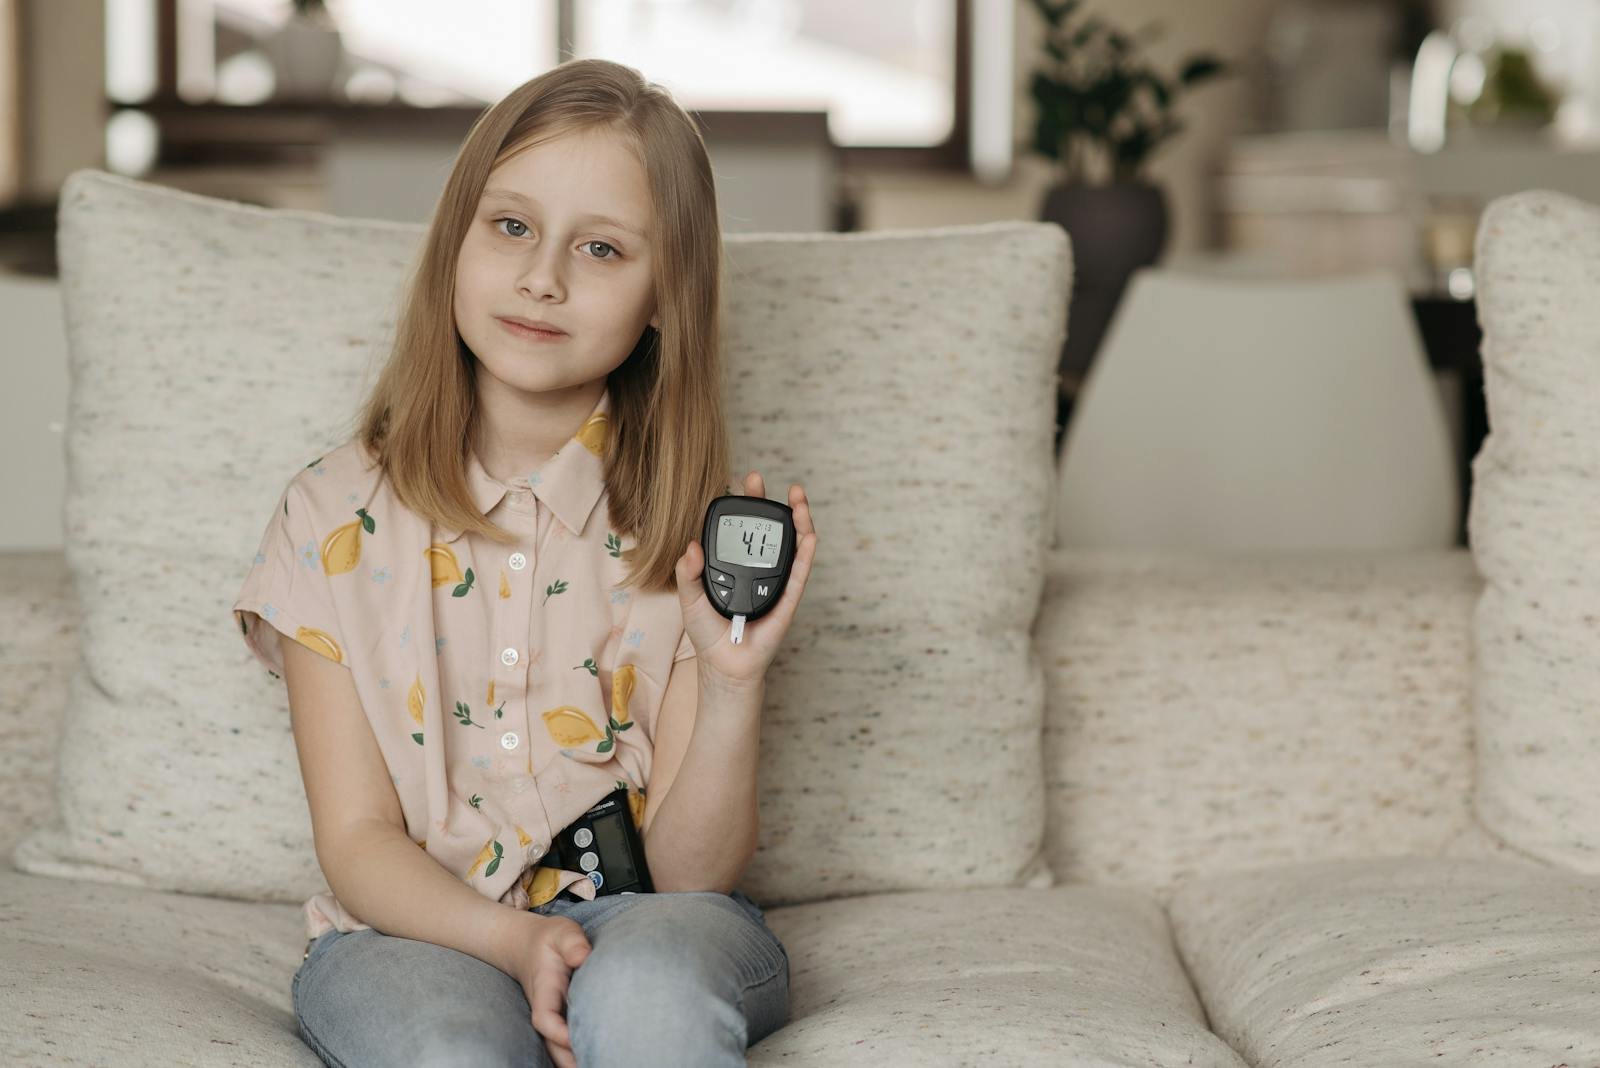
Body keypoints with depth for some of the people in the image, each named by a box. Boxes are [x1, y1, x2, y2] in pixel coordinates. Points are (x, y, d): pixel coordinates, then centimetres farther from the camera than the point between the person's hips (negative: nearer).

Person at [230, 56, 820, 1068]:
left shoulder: (694, 528, -1)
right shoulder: (337, 518, -1)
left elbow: (690, 871, -4)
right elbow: (358, 842, -2)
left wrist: (734, 680, -21)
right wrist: (512, 940, -21)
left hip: (644, 921, 0)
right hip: (416, 930, 0)